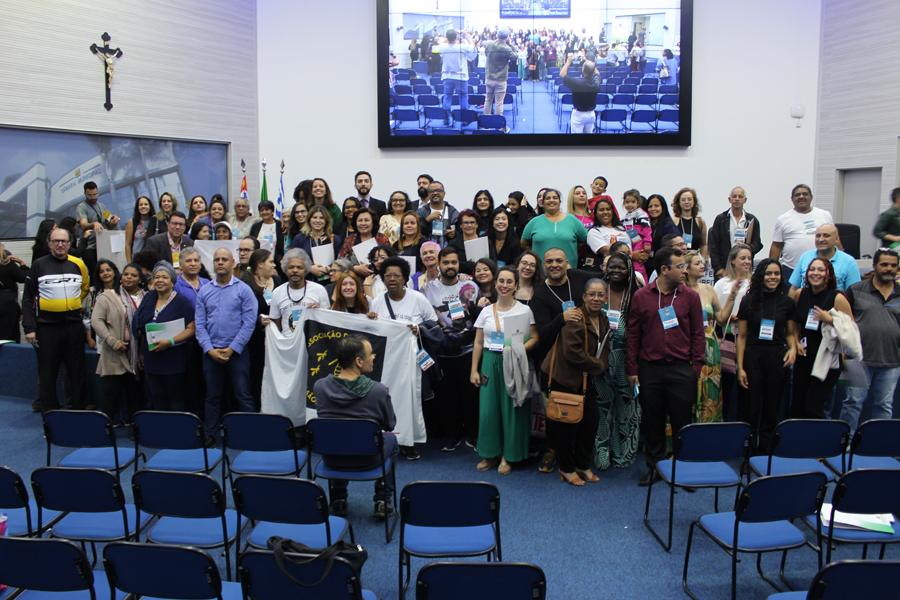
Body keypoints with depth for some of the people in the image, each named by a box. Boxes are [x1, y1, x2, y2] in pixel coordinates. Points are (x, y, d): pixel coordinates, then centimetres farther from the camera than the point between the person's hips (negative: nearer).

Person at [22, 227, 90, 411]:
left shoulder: (78, 264, 4)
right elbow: (28, 298, -2)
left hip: (74, 325, 2)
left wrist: (74, 301, 10)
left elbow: (86, 286, 23)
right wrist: (29, 327, -8)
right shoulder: (39, 265, -2)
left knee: (77, 372, 9)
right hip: (47, 326, -2)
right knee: (48, 374, 4)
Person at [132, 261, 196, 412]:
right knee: (156, 400, 9)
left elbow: (191, 329, -14)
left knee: (176, 401, 1)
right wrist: (142, 352, 14)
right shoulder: (148, 299, 9)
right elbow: (140, 327, 20)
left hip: (174, 361, -5)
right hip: (151, 360, 6)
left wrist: (170, 342, -24)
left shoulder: (182, 302, -9)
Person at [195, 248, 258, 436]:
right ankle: (210, 435, 21)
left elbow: (249, 323, -8)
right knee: (213, 396, 12)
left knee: (243, 396, 0)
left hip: (237, 352, -3)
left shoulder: (243, 290, -2)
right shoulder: (204, 291, 7)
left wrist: (232, 349, -12)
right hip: (211, 352, 3)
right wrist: (210, 349, -7)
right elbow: (200, 324, 4)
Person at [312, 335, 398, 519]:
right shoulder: (379, 391, -24)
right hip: (367, 461, -2)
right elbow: (390, 425, -6)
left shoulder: (320, 386, -16)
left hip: (331, 459, 3)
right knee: (391, 438, 30)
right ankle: (383, 502, 28)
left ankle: (338, 501, 33)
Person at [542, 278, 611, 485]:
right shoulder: (575, 318, -19)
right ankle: (566, 468, 18)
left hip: (588, 380, 8)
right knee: (568, 424, 2)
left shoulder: (603, 320, 9)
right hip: (566, 379, -8)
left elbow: (604, 349, 17)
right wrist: (598, 365, -13)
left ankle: (584, 465, 28)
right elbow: (572, 352, -25)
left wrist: (600, 366, -3)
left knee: (590, 422, 11)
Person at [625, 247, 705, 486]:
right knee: (652, 421, 10)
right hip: (649, 369, 1)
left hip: (681, 368, -1)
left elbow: (698, 333, 4)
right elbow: (633, 334, 4)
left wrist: (696, 366, -2)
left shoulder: (690, 296, 2)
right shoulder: (641, 296, 2)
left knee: (682, 421, 4)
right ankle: (654, 466, 23)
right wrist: (632, 369, 2)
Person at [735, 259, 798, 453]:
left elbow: (791, 333, 14)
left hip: (777, 358, 2)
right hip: (753, 357, -1)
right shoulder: (749, 301, 1)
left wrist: (793, 348, -8)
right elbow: (741, 336, 1)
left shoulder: (786, 302, 5)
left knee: (771, 410, 8)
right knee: (751, 409, 0)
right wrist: (740, 368, -4)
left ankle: (765, 455, 19)